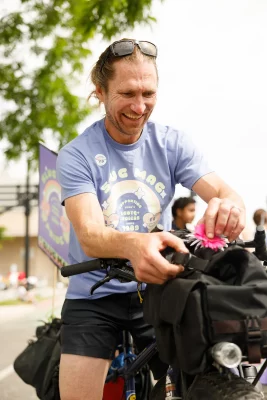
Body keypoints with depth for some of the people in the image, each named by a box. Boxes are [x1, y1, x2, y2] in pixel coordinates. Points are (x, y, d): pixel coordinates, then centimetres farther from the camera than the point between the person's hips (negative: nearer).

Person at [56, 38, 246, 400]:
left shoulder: (172, 144, -4)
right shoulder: (76, 156, -12)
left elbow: (223, 192, -14)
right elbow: (89, 237, -24)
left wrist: (229, 207, -40)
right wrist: (133, 244, -47)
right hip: (93, 296, -2)